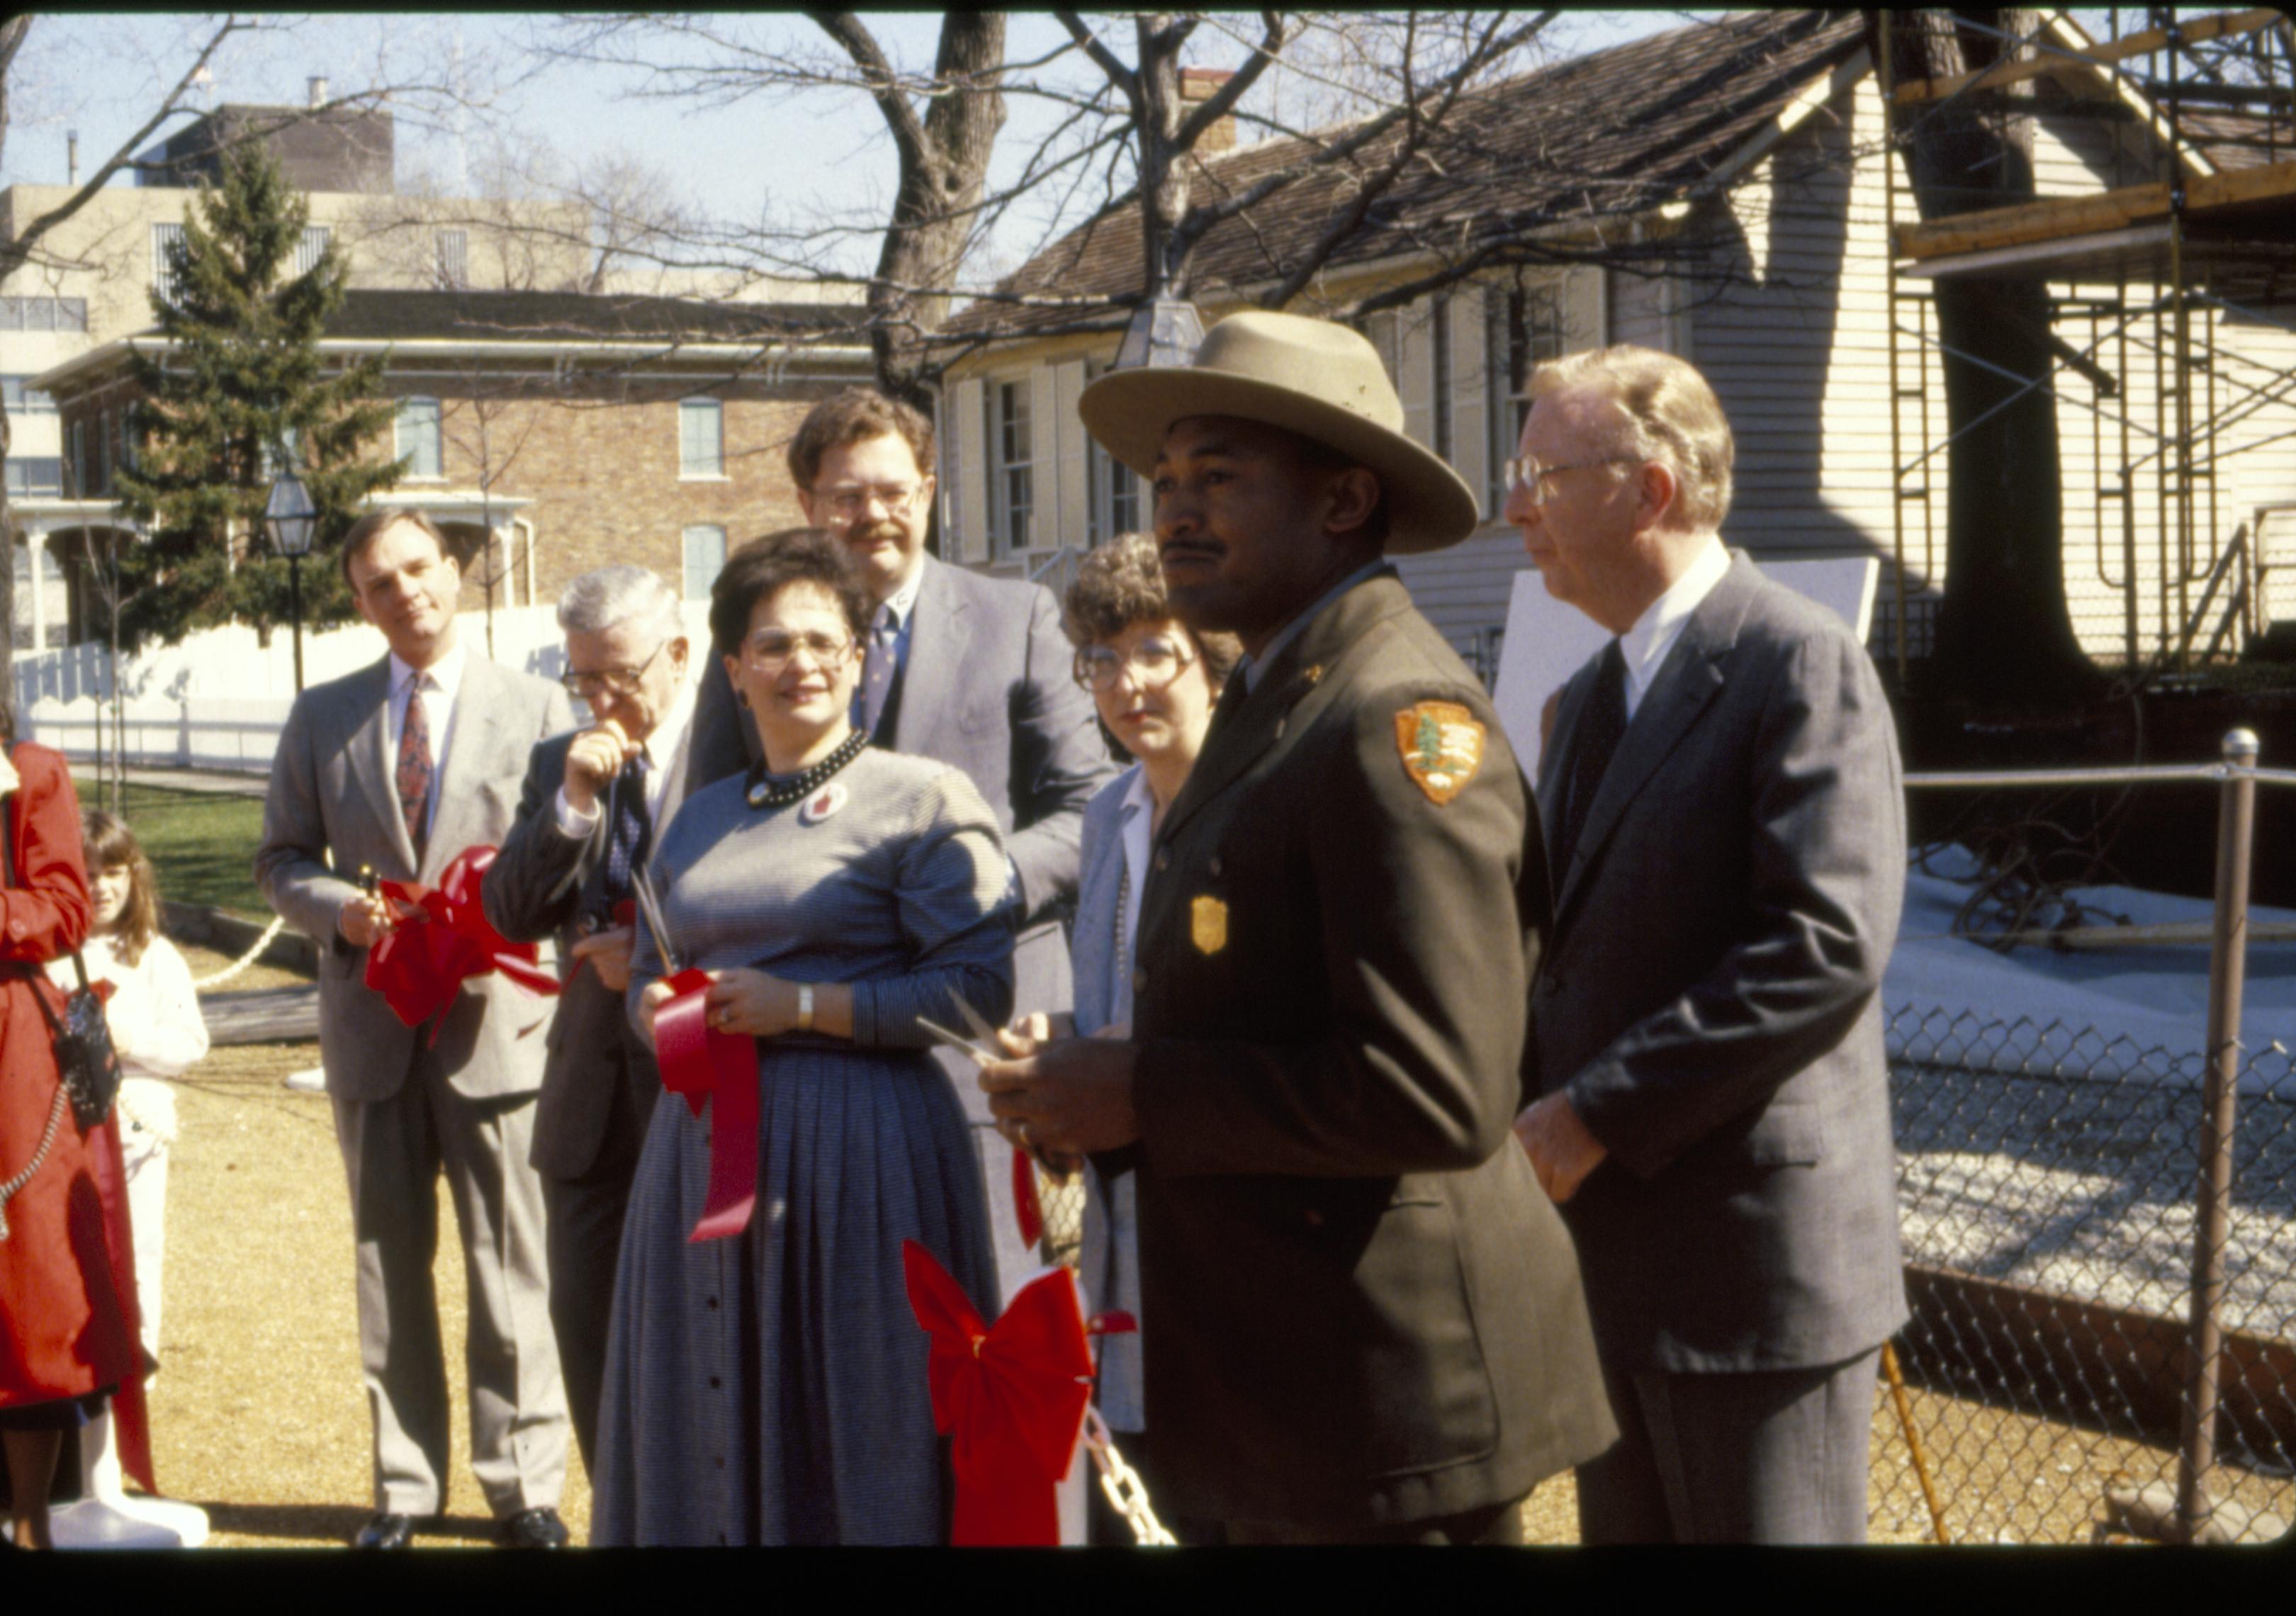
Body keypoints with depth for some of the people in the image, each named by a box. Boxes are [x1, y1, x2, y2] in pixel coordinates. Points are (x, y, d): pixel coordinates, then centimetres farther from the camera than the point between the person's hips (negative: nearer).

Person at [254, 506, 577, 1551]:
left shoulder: (536, 708, 2)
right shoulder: (323, 717, 9)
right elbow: (281, 859, 11)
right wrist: (342, 910, -9)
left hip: (495, 1019, -2)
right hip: (372, 1022, 3)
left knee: (508, 1261, 1)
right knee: (389, 1258, 9)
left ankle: (524, 1485, 10)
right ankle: (405, 1483, 18)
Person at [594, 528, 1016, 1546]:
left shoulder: (923, 800, -3)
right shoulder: (698, 822, 15)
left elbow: (980, 986, -11)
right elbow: (648, 974, 24)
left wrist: (804, 1005, -14)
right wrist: (659, 1008, 0)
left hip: (862, 1147, -6)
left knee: (855, 1431, -1)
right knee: (712, 1426, 10)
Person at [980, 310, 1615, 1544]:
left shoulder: (1400, 721, -18)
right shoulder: (1270, 705, 12)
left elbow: (1438, 1092, -26)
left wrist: (1144, 1096, -18)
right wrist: (1088, 1095, 2)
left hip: (1394, 1406, -9)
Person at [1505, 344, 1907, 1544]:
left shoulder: (1801, 666, -12)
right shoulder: (1591, 698, 17)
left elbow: (1827, 946, -22)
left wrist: (1598, 1115, -20)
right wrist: (1538, 1106, 3)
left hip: (1755, 1263, -8)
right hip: (1608, 1252, 9)